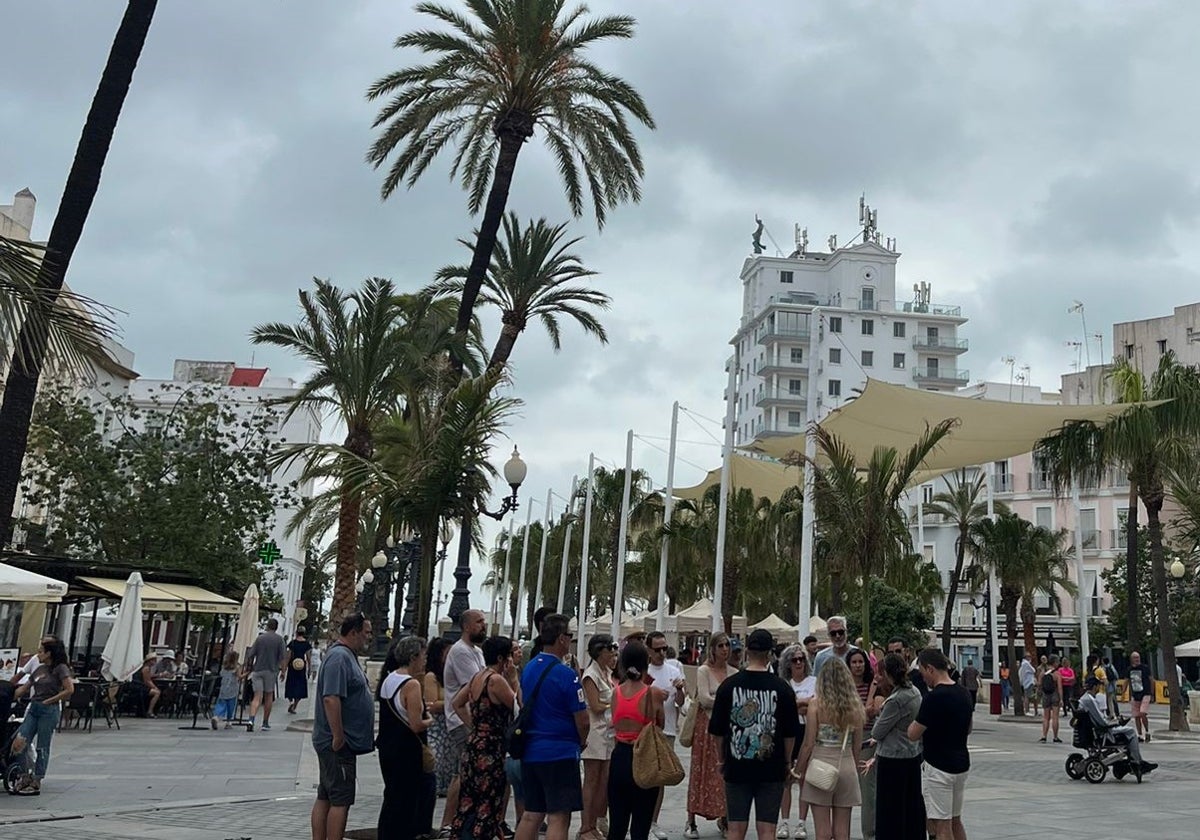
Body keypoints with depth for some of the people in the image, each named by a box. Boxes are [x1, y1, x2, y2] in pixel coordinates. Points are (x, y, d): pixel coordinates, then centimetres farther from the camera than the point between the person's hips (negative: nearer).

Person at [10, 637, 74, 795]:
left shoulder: (60, 668, -6)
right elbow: (24, 688, 22)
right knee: (18, 744, -5)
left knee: (42, 748, -1)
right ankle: (26, 777, 8)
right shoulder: (39, 669, 17)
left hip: (49, 710, -7)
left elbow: (70, 690, -14)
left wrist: (49, 700, -10)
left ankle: (36, 784, 6)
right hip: (34, 708, 7)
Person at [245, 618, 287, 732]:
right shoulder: (279, 639, 0)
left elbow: (250, 655, 5)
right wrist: (283, 671, 0)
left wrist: (248, 668, 17)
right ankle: (265, 723, 17)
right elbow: (283, 657, -7)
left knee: (257, 697, -1)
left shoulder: (260, 638, 5)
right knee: (268, 696, 12)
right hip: (271, 670, -1)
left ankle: (251, 719, -22)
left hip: (257, 670, 1)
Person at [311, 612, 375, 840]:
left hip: (333, 743, 10)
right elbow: (331, 699, -26)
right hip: (339, 744, -10)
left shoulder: (347, 656, 16)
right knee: (341, 800, -6)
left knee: (325, 798, 12)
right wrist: (338, 737, -24)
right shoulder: (339, 657, -18)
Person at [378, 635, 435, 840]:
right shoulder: (411, 685, -18)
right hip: (406, 751, -8)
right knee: (405, 799, 2)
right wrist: (429, 720, -3)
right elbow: (416, 725, -22)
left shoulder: (388, 679, 6)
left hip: (387, 747, 8)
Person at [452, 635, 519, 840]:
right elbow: (517, 706, -12)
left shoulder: (477, 677, 10)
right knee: (487, 805, 0)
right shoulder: (496, 680, -17)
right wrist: (512, 678, -6)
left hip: (474, 745, 9)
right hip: (490, 749, -9)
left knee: (469, 801, 15)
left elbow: (457, 703, 19)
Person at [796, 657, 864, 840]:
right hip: (847, 767, 3)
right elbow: (857, 745, 8)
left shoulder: (816, 704, -9)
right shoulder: (855, 706, 1)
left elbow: (809, 744, -8)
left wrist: (799, 770, 3)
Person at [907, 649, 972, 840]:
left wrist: (914, 722, 4)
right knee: (955, 822, 19)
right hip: (961, 764, 8)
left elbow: (913, 735, -15)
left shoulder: (934, 697, -21)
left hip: (938, 768, -8)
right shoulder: (963, 693, 5)